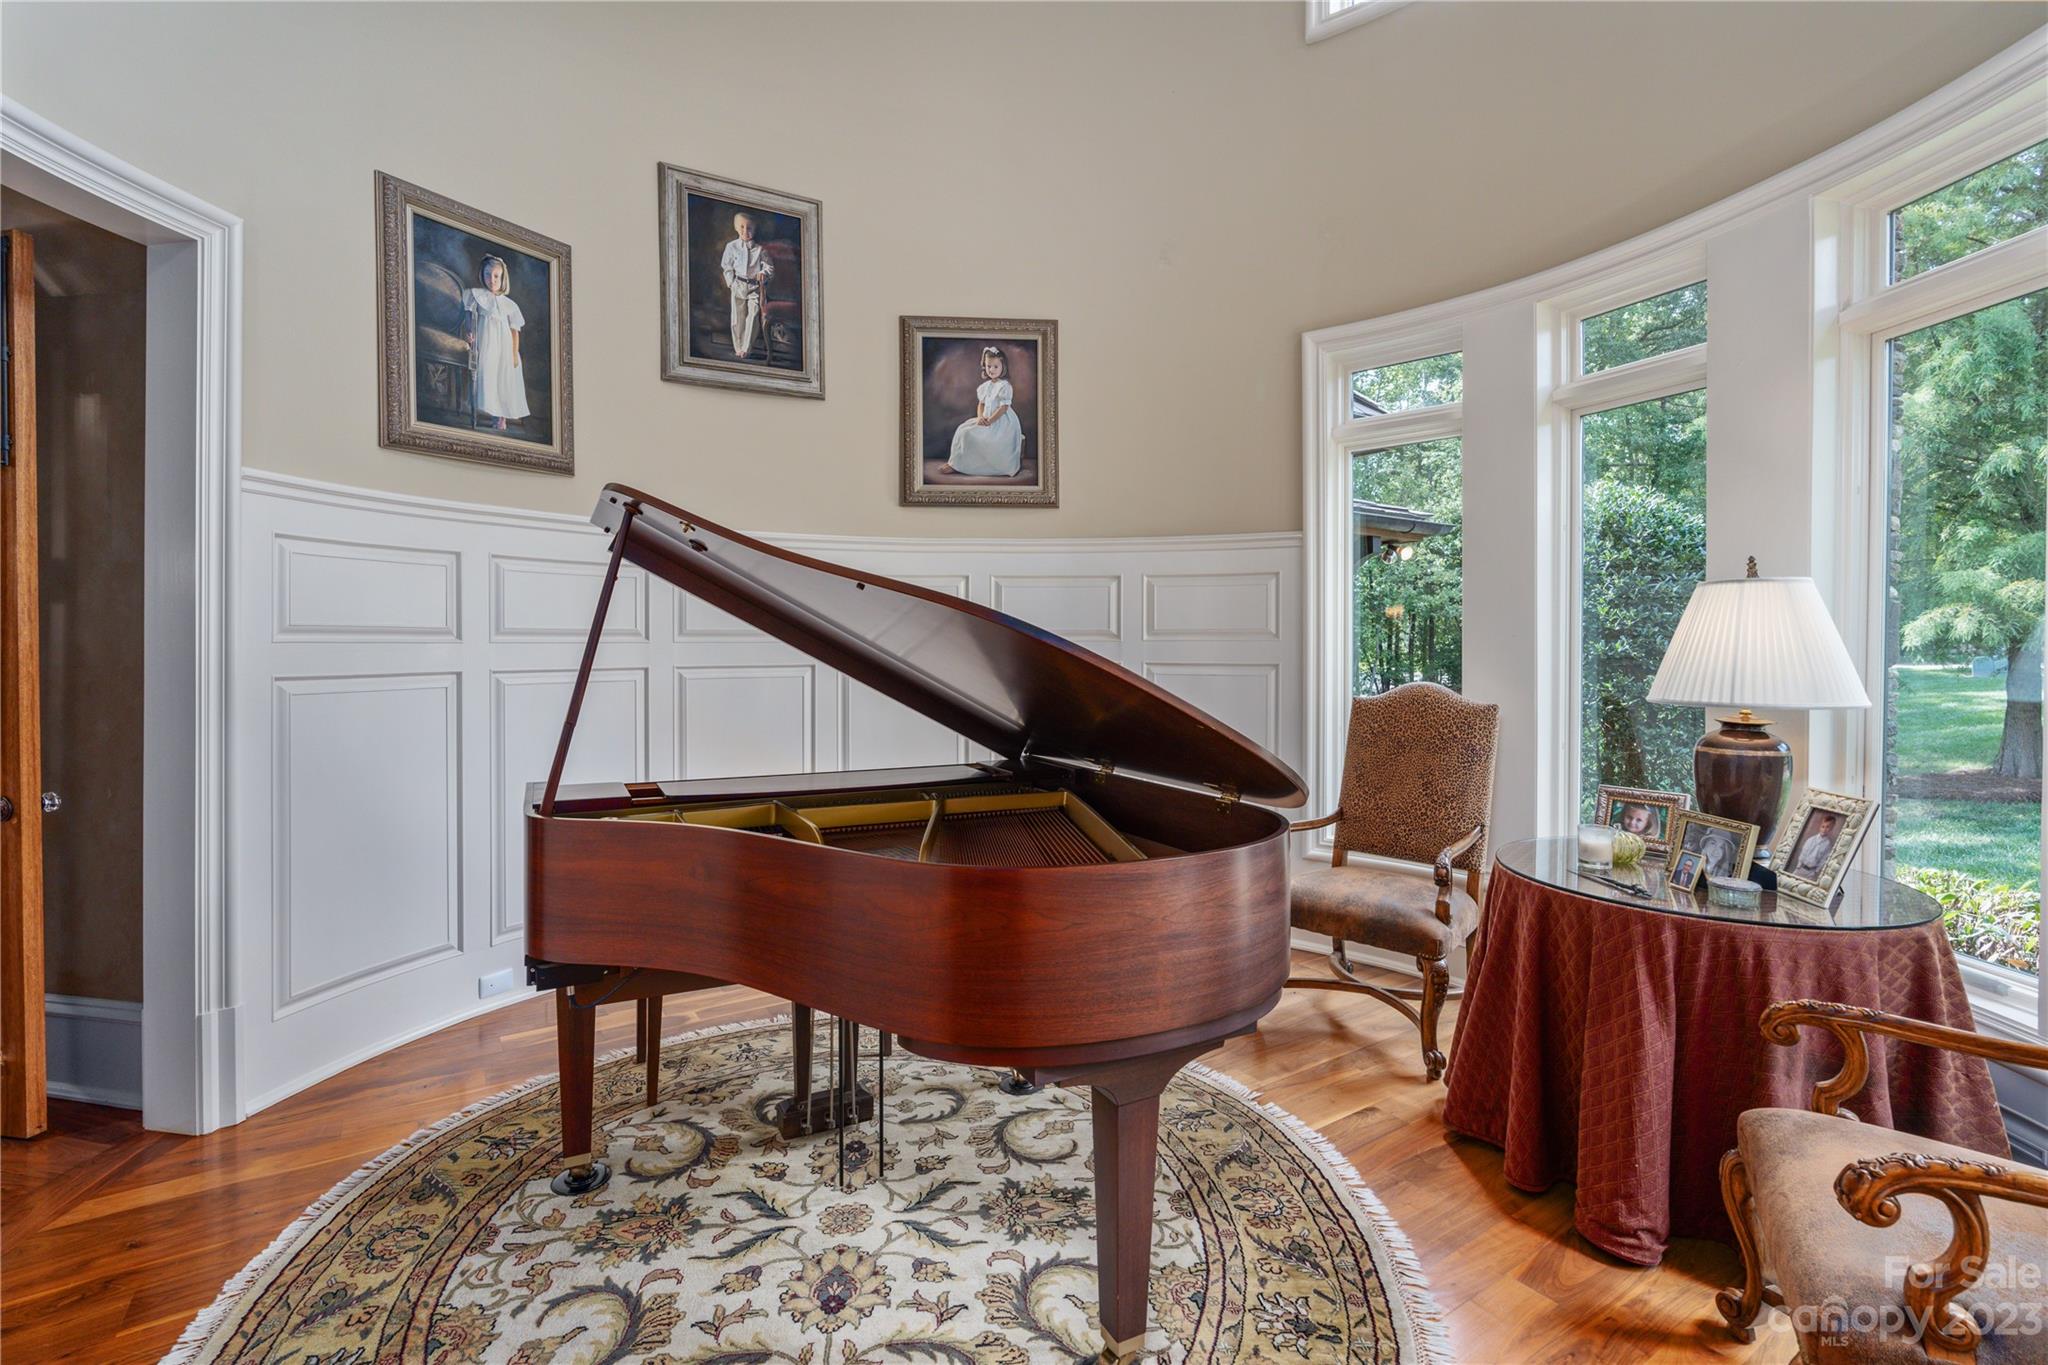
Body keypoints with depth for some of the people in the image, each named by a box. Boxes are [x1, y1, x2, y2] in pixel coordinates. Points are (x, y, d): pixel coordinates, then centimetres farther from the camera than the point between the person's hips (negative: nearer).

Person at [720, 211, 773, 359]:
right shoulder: (731, 246, 3)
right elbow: (726, 267, 9)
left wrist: (763, 273, -18)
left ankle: (746, 349, -5)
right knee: (738, 318, 4)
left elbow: (769, 266, 3)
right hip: (738, 286, 1)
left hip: (755, 286, -1)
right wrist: (731, 283, 0)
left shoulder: (760, 249, 0)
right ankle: (739, 347, 17)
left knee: (753, 316, -9)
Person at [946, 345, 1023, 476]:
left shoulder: (1004, 386, -12)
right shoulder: (985, 386, 12)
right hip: (986, 420, 9)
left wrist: (989, 421, -21)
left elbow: (1003, 408, -18)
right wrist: (980, 417, -8)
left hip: (1002, 422, -9)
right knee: (964, 430, -1)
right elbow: (981, 404, 14)